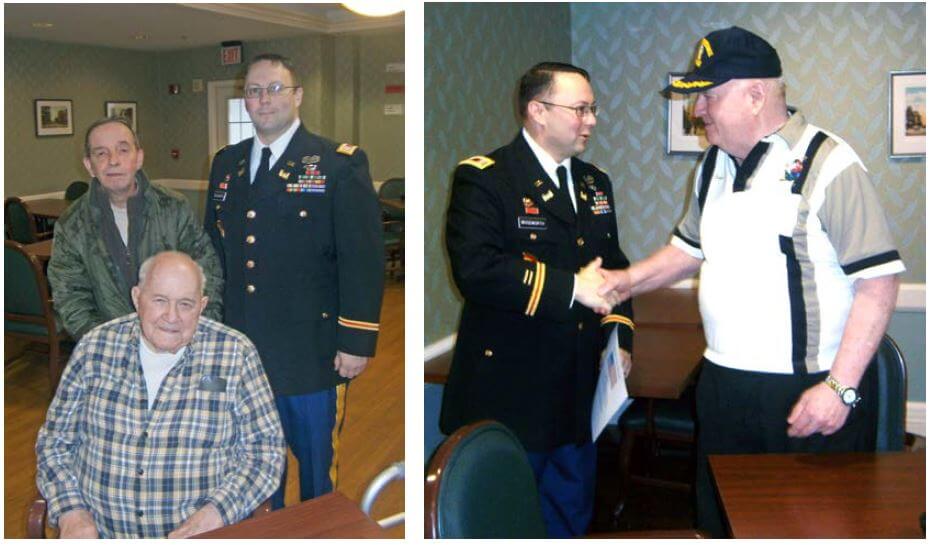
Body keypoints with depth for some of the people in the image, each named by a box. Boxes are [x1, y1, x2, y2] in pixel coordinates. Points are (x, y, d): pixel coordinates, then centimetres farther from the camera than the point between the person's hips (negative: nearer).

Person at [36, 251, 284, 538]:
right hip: (100, 534, 2)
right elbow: (55, 441, 13)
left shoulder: (236, 355, 0)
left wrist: (213, 515, -11)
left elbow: (265, 450, 1)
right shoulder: (95, 347, 6)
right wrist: (72, 512, -1)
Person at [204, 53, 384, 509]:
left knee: (318, 464, 10)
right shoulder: (225, 164, 10)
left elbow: (363, 259, -10)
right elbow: (214, 248, 15)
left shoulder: (340, 164, -7)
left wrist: (356, 341, -14)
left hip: (311, 352, -5)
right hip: (240, 350, 5)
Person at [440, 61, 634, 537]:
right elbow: (476, 270, -25)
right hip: (508, 393, -7)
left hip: (578, 393, 7)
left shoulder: (595, 183, 14)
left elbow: (613, 265, 19)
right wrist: (571, 288, -23)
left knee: (570, 517, 19)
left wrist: (620, 338, 4)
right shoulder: (482, 178, -11)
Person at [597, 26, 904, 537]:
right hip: (722, 386, 7)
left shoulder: (827, 164, -14)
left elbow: (878, 282, -16)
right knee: (719, 522, 18)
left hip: (809, 395, -6)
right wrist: (628, 280, 5)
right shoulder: (714, 166, 9)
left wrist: (840, 388, -20)